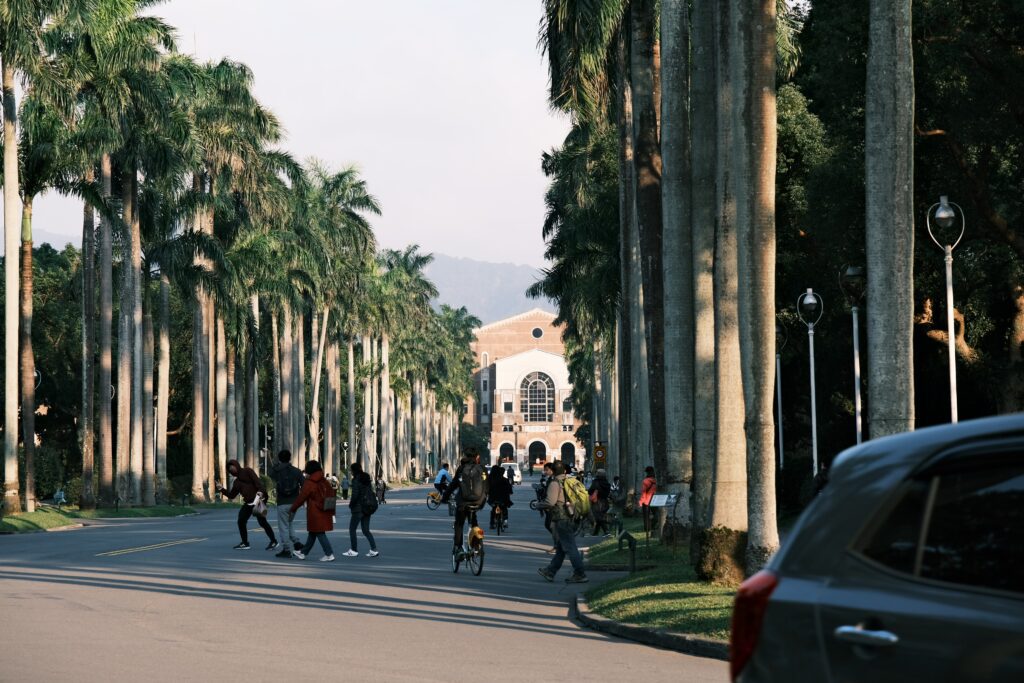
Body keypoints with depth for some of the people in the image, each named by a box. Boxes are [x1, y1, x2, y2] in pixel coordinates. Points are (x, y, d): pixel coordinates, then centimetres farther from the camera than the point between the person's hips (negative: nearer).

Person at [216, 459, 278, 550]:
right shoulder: (237, 482, 21)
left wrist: (260, 491, -28)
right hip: (248, 503, 8)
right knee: (241, 521, 3)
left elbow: (257, 480, -12)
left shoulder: (247, 471, 2)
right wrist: (222, 489, 15)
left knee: (262, 521, -12)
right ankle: (245, 543, 14)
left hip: (258, 499, -8)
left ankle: (273, 541, -1)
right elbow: (231, 496, 23)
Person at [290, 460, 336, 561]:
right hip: (325, 513, 8)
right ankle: (303, 553, 27)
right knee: (312, 533, 16)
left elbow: (301, 498, -9)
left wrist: (293, 508, 4)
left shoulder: (309, 483, -12)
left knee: (320, 534, -2)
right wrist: (332, 513, 19)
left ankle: (329, 554, -7)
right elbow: (331, 496, 12)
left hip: (315, 514, -8)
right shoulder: (325, 482, 8)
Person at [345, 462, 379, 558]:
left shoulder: (356, 480, -14)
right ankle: (373, 549, 0)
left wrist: (351, 504, -4)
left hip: (358, 508, -7)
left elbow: (355, 495, -20)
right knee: (366, 530, 11)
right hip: (367, 509, 7)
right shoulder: (367, 479, 9)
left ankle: (353, 550, 8)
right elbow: (372, 493, 11)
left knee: (352, 529, 6)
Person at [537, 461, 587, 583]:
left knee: (570, 548, -6)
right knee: (561, 548, 15)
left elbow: (550, 502, -20)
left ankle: (580, 575, -7)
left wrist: (540, 505, -3)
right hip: (572, 519, 8)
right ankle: (550, 571, 25)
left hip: (561, 519, -8)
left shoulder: (555, 483, -13)